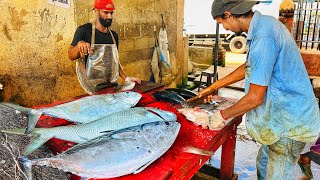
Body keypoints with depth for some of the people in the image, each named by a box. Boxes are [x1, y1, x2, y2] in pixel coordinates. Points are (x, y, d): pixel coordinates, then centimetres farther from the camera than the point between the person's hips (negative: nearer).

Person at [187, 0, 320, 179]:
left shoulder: (264, 36, -28)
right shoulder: (263, 24, 4)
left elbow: (255, 98, -25)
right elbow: (249, 67, 16)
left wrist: (223, 115, -8)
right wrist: (213, 87, 18)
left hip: (289, 122, -9)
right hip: (286, 115, 9)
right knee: (264, 164, 23)